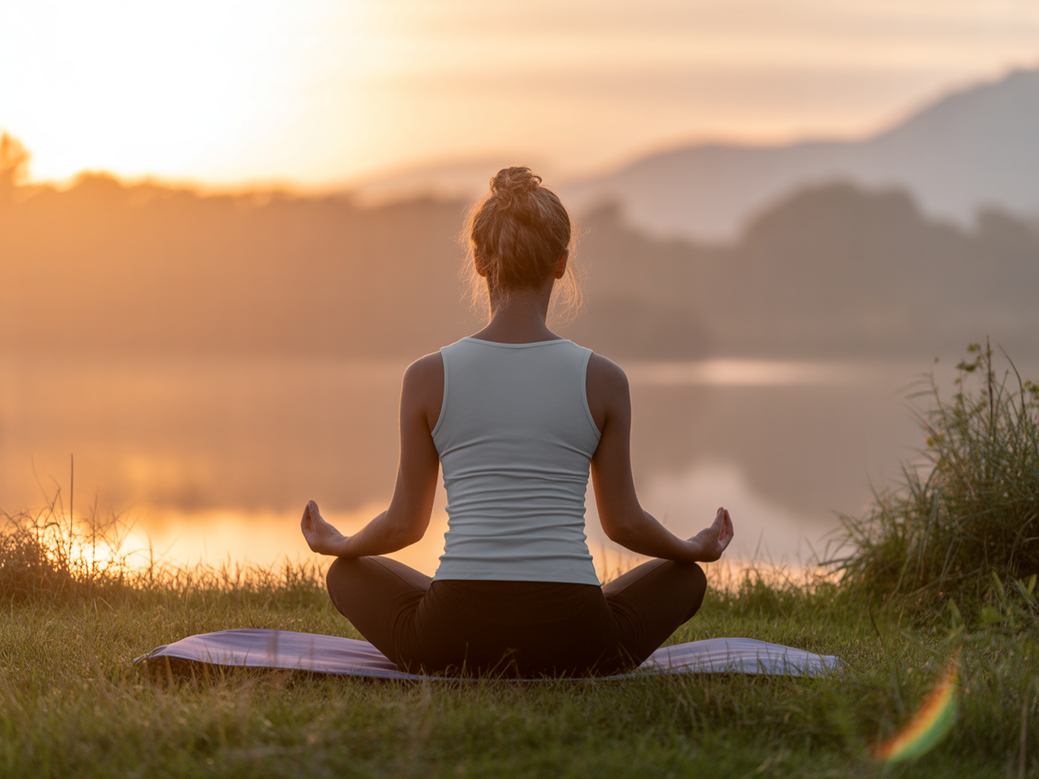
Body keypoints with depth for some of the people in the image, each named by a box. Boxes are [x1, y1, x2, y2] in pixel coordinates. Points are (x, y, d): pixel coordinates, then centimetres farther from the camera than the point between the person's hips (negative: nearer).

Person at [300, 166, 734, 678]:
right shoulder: (603, 380, -1)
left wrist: (337, 544, 30)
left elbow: (405, 523, 7)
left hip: (453, 640, 0)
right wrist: (696, 549, 29)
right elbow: (624, 523, 8)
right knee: (685, 575, 30)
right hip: (573, 645, 0)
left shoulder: (428, 377, -1)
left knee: (349, 573, 31)